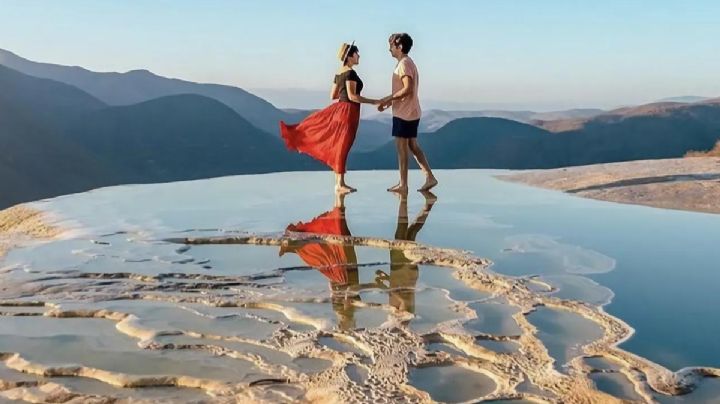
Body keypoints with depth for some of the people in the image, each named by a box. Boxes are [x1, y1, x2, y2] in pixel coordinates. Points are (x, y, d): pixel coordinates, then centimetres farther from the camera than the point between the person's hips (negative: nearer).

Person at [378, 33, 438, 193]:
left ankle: (403, 184, 2)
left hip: (404, 113, -10)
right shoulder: (408, 63, 17)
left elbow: (407, 89, -24)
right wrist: (389, 101, 15)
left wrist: (388, 98, -16)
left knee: (401, 147, -3)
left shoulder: (404, 64, -14)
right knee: (413, 146, 12)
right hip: (412, 112, 10)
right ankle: (430, 177, 10)